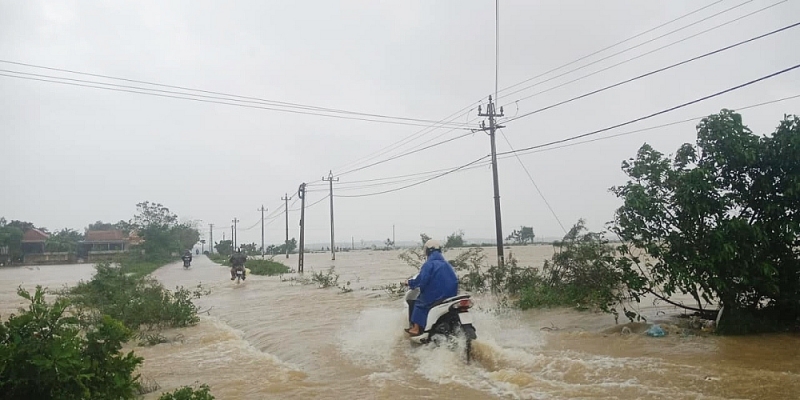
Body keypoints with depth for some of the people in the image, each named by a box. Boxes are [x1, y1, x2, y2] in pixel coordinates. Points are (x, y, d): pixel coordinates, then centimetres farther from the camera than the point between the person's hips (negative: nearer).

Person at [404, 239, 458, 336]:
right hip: (451, 296, 7)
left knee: (419, 302, 15)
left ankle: (416, 328, 8)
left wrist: (410, 283, -2)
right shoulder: (447, 264, 12)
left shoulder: (429, 264, -11)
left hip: (435, 297, -7)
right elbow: (455, 279, 14)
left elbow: (421, 280, -18)